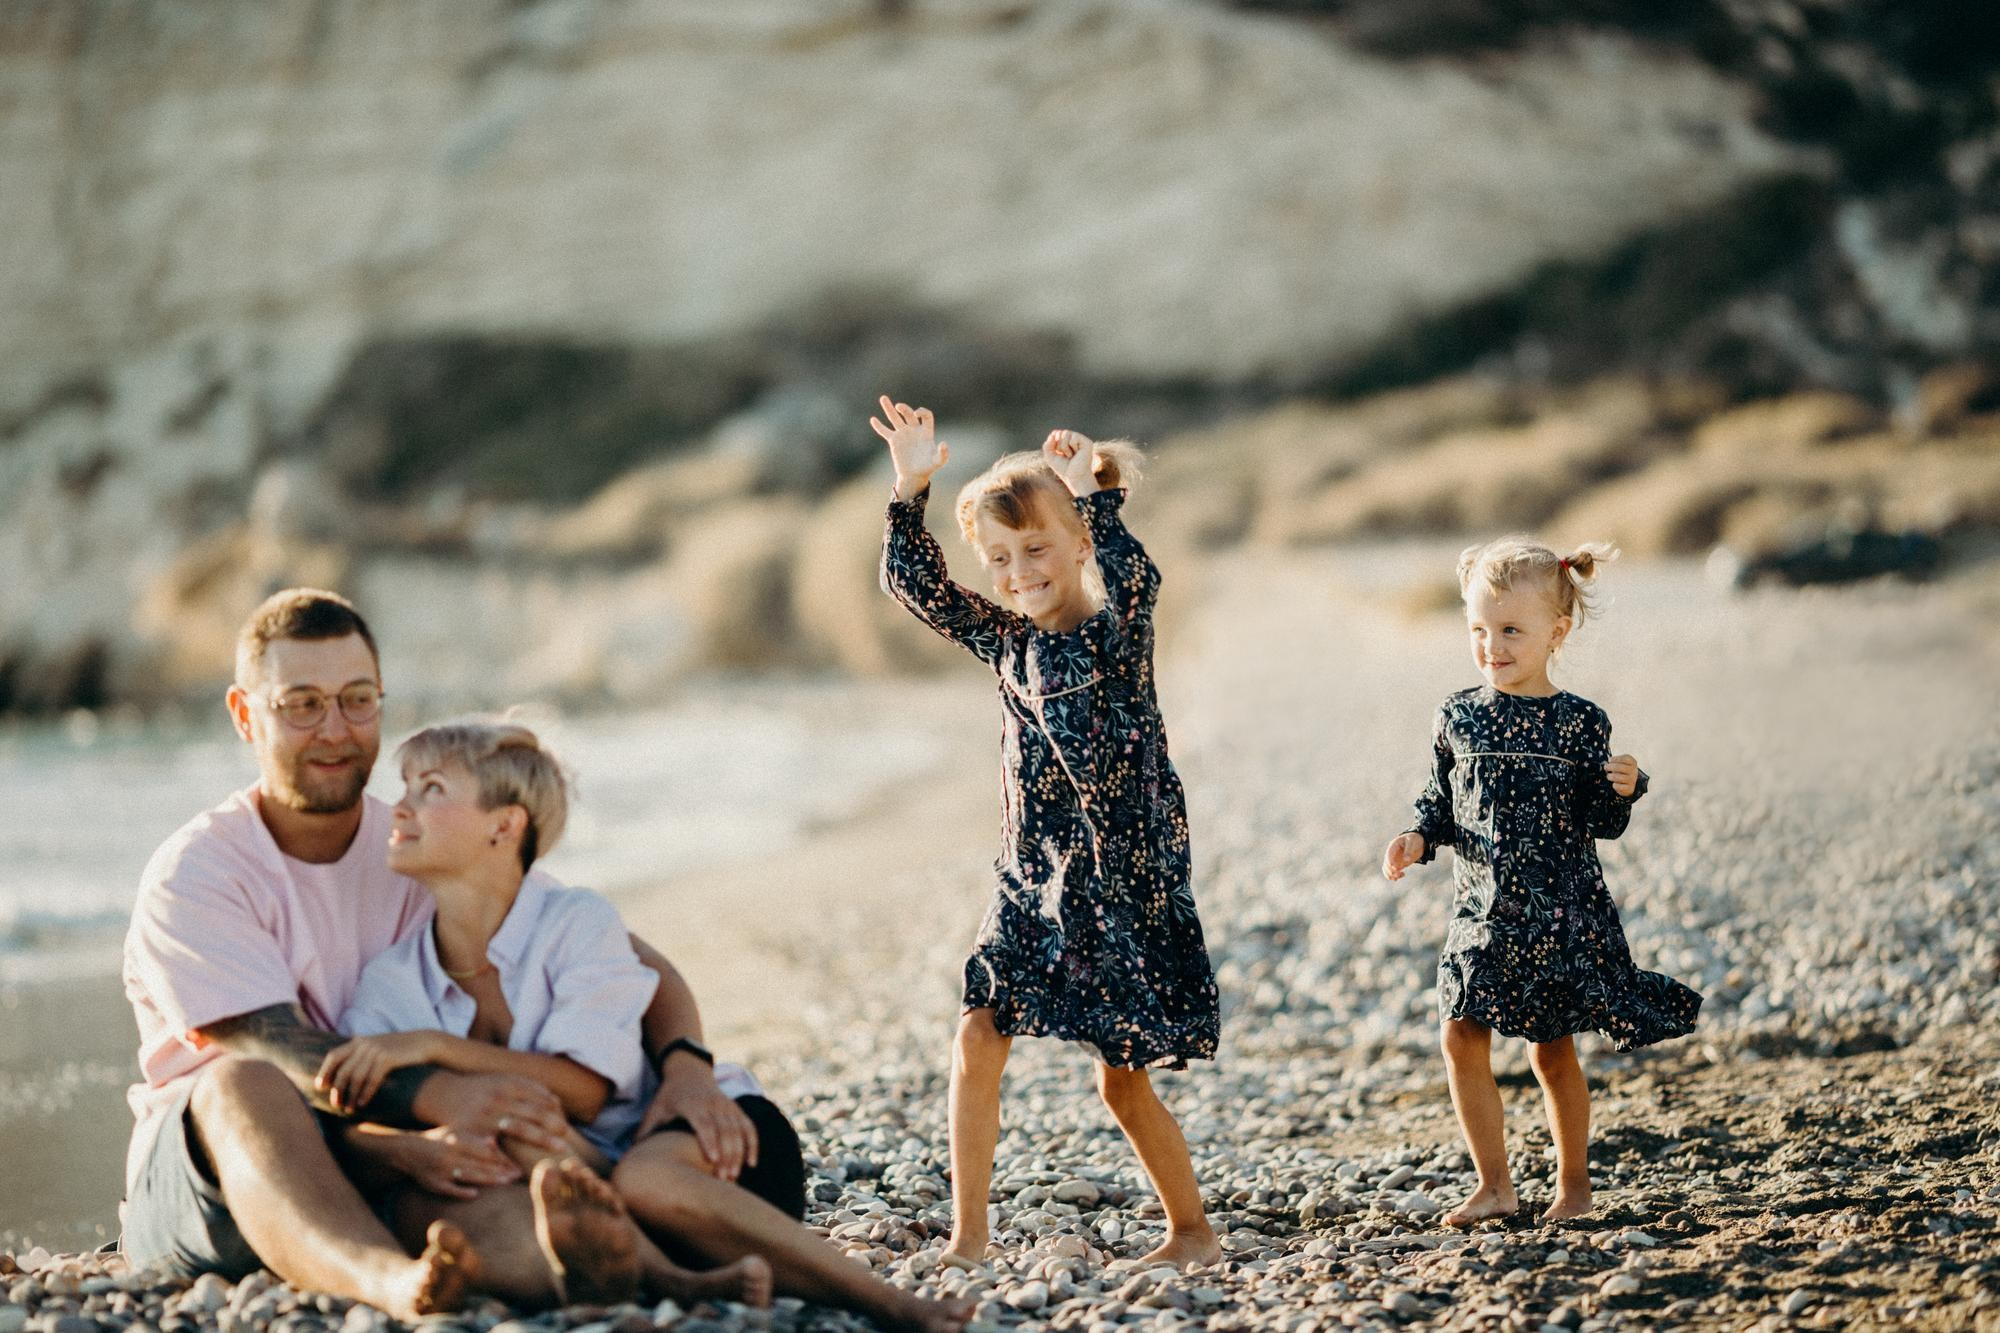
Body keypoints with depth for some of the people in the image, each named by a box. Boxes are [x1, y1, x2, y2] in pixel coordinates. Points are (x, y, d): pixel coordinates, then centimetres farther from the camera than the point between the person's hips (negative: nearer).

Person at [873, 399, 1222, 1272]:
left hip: (1123, 882, -5)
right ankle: (968, 1238, 0)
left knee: (1122, 1079, 0)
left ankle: (1192, 1228, 20)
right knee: (976, 1042, -8)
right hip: (1031, 883, 5)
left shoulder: (1117, 631, -7)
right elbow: (913, 584, 5)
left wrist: (1095, 492, -28)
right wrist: (911, 487, -6)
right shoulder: (1005, 640, 8)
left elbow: (1133, 579, -30)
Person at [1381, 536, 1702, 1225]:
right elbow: (1441, 803, 11)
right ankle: (1495, 1185, 6)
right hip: (1482, 912, 3)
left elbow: (1599, 823, -2)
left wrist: (1623, 790, -22)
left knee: (1553, 1049, 4)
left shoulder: (1580, 722, -4)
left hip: (1561, 915, -3)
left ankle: (1573, 1185, 20)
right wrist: (1417, 838, -9)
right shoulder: (1458, 716, 2)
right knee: (1462, 1038, -5)